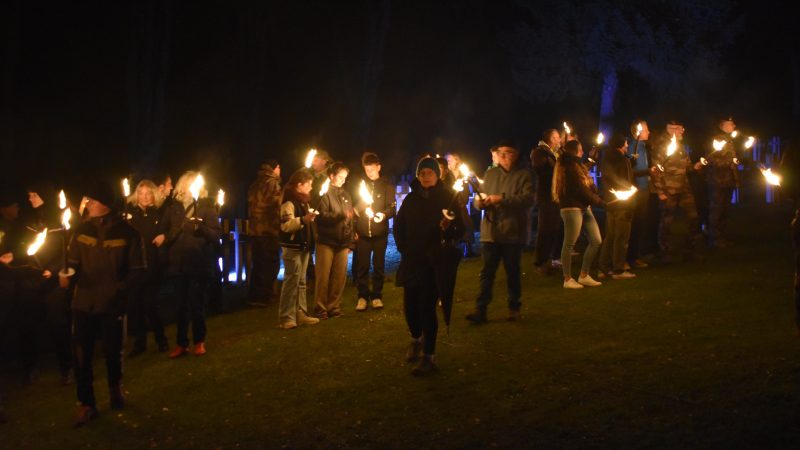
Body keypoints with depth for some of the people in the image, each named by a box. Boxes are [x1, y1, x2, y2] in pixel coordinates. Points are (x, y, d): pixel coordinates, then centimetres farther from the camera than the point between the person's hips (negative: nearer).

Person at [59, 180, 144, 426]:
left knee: (112, 351, 11)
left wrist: (119, 290, -14)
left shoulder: (127, 233, -4)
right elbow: (74, 263, 7)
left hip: (112, 304, -2)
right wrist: (67, 276, -14)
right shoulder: (81, 231, 4)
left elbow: (136, 269, -2)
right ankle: (86, 404, 10)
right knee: (82, 355, 0)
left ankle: (115, 390, 37)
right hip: (83, 302, 2)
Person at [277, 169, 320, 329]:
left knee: (301, 282, 12)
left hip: (304, 246, 9)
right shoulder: (289, 202, -12)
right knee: (291, 282, -10)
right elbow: (286, 225, -23)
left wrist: (311, 217, 14)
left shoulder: (304, 201, 17)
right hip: (292, 247, -9)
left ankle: (300, 313, 17)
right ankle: (286, 317, -8)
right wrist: (303, 219, -32)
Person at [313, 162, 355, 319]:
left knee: (339, 277, 4)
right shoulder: (324, 193, -2)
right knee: (323, 277, -3)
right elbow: (322, 216, -13)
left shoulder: (346, 195, 16)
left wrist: (350, 241, 13)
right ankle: (321, 309, 5)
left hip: (342, 243, 5)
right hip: (326, 241, -5)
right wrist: (341, 215, -22)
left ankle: (334, 307, 15)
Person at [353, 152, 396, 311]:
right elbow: (354, 208, 5)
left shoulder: (386, 186, 4)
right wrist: (353, 229, -8)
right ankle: (363, 296, 11)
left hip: (380, 233, -1)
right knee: (362, 266, 1)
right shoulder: (359, 184, 6)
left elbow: (392, 208, -2)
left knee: (378, 265, 5)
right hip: (362, 233, 1)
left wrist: (383, 214, -23)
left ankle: (377, 296, 14)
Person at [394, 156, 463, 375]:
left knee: (427, 307, -9)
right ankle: (416, 339, 35)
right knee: (410, 305, 5)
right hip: (412, 261, 4)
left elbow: (460, 228, -6)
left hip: (435, 262, -4)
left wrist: (448, 228, -26)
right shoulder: (411, 199, 8)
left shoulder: (447, 198, -3)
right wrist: (404, 248, 8)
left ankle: (428, 356, -1)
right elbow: (399, 226, 17)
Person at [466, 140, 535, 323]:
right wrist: (480, 202, -9)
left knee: (513, 272, 9)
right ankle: (480, 309, -1)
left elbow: (528, 198, -13)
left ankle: (514, 308, 22)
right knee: (486, 272, 0)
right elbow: (479, 199, 15)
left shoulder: (524, 174, 1)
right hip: (490, 231, 3)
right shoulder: (490, 174, 14)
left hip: (513, 232, -3)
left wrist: (502, 199, -19)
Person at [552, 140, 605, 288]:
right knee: (569, 244, -3)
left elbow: (588, 188, 18)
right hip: (572, 208, -10)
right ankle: (568, 279, 3)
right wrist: (601, 202, -6)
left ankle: (584, 276, 14)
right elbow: (582, 191, -14)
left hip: (584, 207, 10)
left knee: (596, 241, 6)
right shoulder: (570, 167, -11)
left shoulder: (577, 166, 20)